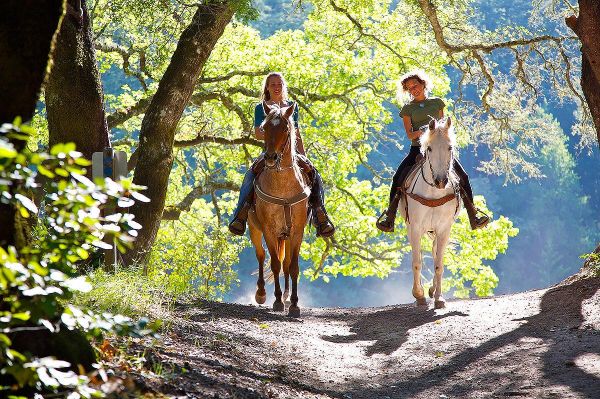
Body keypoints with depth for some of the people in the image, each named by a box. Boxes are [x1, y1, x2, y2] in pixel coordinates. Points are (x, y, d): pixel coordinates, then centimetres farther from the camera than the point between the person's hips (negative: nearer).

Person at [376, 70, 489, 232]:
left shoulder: (437, 102, 13)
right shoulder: (408, 109, 9)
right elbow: (409, 135, 1)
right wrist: (419, 132, -21)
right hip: (417, 149, -1)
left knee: (462, 176, -15)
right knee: (398, 178, -20)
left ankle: (473, 217, -8)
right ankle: (389, 219, -11)